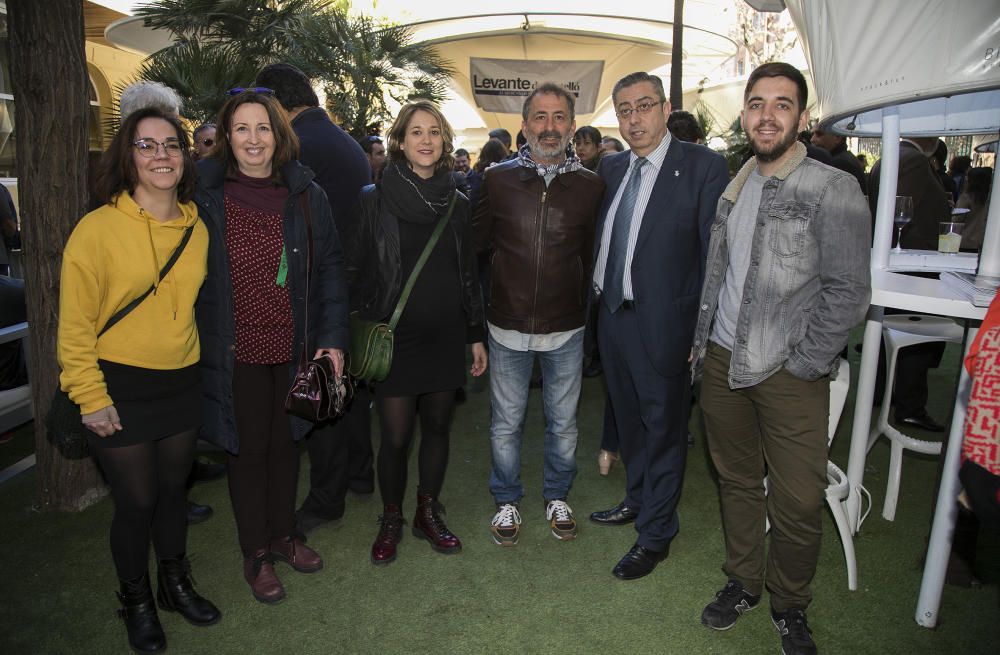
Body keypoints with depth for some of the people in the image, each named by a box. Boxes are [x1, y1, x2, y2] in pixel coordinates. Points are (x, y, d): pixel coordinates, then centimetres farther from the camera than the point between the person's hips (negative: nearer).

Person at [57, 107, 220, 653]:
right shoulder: (98, 227, -13)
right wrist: (90, 397, -11)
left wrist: (189, 356, 12)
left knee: (173, 490, 18)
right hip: (121, 388, -4)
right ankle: (136, 602, 33)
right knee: (136, 501, 8)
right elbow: (75, 322, -11)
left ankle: (176, 584, 40)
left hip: (182, 383, 4)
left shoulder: (196, 228, 2)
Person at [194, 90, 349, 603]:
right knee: (248, 449, 9)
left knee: (285, 442, 16)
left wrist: (333, 339, -4)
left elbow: (330, 269, 2)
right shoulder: (203, 195, -5)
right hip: (236, 350, -2)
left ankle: (283, 535, 37)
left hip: (294, 347, 2)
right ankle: (255, 553, 28)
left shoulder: (305, 195, 1)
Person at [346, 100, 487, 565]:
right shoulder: (375, 200, -4)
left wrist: (476, 335, 11)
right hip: (394, 339, -3)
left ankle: (428, 514, 32)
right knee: (396, 436, 2)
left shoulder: (456, 204, 6)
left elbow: (468, 274, 11)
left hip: (445, 338, 3)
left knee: (437, 427, 12)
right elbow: (355, 271, -3)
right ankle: (390, 520, 26)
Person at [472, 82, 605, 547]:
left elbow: (594, 254, 7)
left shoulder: (591, 186, -1)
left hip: (566, 327, 1)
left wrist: (584, 305, 3)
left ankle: (557, 496, 37)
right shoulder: (498, 180, -2)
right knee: (506, 423, 11)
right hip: (508, 324, 0)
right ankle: (507, 501, 33)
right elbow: (477, 242, 7)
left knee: (563, 422, 14)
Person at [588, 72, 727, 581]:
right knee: (629, 418, 22)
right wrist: (598, 295, 4)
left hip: (662, 322, -6)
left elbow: (715, 253, -13)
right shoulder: (612, 168, 9)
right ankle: (638, 500, 44)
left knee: (663, 427, 8)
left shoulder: (703, 166, -11)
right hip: (613, 314, 7)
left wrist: (704, 329, -15)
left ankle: (655, 535, 26)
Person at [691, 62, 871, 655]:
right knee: (737, 483, 16)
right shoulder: (732, 190, 10)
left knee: (797, 504, 0)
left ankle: (789, 606, 26)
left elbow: (849, 294, -11)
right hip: (723, 363, 5)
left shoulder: (835, 190, -8)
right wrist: (701, 345, 11)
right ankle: (743, 583, 37)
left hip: (791, 375, -5)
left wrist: (800, 366, -11)